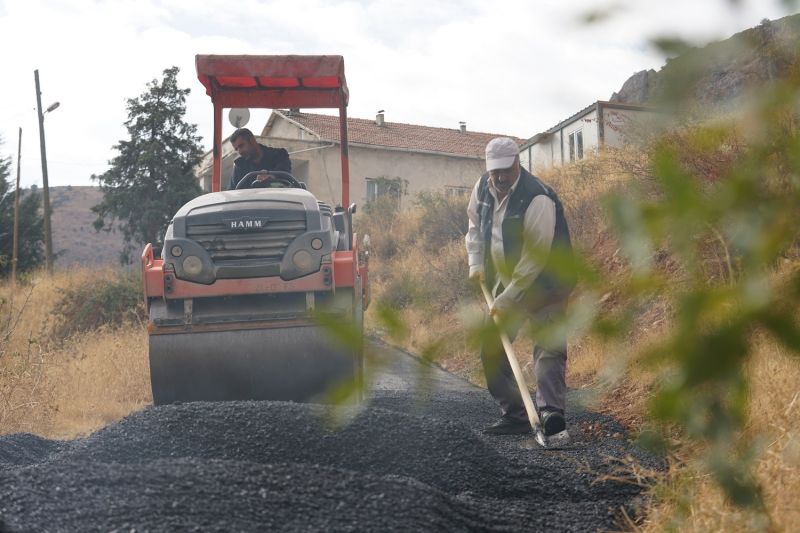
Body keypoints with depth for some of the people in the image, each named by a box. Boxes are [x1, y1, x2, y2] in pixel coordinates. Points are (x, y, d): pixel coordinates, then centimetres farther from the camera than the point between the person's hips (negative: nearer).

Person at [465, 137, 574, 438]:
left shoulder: (538, 199, -26)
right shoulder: (483, 188, -3)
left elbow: (535, 258, -27)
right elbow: (475, 224, 19)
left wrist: (506, 300, -25)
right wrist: (476, 263, 5)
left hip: (543, 284, -7)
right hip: (505, 283, 7)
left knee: (549, 348, -18)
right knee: (492, 348, 8)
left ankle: (551, 412, -26)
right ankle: (514, 416, 13)